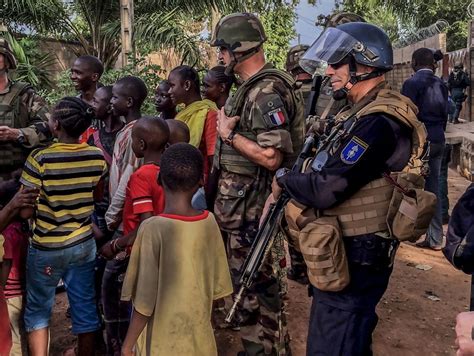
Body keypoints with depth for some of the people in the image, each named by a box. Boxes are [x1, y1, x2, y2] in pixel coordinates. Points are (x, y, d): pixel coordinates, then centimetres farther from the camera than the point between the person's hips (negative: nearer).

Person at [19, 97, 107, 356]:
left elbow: (26, 211, -16)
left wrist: (47, 200, 2)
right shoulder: (97, 156, -7)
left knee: (37, 311, 14)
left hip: (47, 248, -4)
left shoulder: (40, 159, -20)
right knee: (85, 307, 15)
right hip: (84, 244, 4)